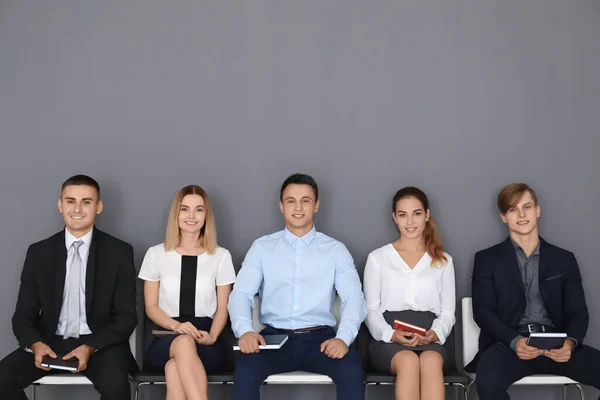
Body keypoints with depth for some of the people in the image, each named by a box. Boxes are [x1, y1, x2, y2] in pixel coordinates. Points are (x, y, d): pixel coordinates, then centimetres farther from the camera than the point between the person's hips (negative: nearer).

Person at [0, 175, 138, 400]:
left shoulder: (119, 252, 0)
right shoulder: (38, 252, 6)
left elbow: (126, 316, -2)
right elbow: (23, 315, 7)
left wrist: (90, 347, -19)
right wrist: (36, 344, -16)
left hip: (100, 343, -2)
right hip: (50, 342, 3)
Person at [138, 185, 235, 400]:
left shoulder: (221, 256, 8)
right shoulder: (156, 254, 8)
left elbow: (222, 308, 10)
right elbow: (151, 307, 9)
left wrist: (211, 336, -12)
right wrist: (176, 326, -12)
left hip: (206, 343, 0)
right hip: (166, 340, 0)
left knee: (174, 367, -36)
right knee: (184, 343, -39)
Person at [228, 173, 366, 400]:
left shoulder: (336, 250, 8)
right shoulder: (262, 247, 9)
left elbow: (354, 299, -2)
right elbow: (240, 295, 1)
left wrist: (343, 338, -23)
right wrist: (244, 330, -21)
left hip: (319, 338, 0)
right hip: (275, 337, 0)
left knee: (351, 369, -31)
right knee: (245, 369, -31)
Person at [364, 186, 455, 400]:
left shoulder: (443, 260, 17)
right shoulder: (378, 258, 11)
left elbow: (447, 312, 12)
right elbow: (371, 310, 7)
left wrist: (434, 334, -11)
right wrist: (392, 334, -13)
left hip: (430, 340, 1)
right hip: (388, 341, -1)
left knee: (431, 361, -36)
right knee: (409, 361, -36)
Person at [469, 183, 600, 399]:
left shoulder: (564, 259, 16)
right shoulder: (487, 259, 10)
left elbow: (578, 312, 8)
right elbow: (483, 312, 1)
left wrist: (570, 342, -15)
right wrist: (514, 341, -19)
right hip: (508, 343, -2)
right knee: (488, 380, -36)